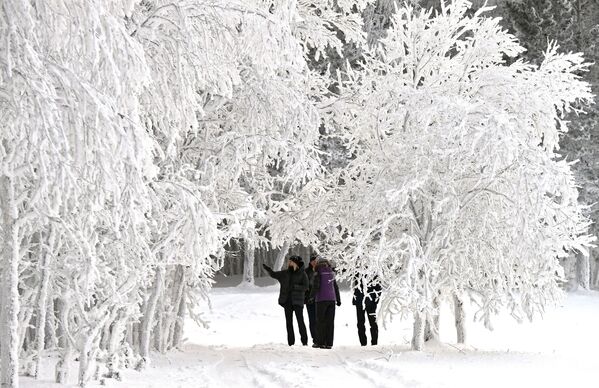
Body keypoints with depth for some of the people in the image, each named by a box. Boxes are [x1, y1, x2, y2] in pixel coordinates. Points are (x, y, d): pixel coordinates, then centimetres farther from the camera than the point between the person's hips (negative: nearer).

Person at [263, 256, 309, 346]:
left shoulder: (302, 274, -4)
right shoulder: (285, 273, 9)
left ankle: (304, 341, 1)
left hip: (297, 301, -5)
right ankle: (291, 342, 9)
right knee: (289, 321, 5)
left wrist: (295, 286, -19)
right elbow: (273, 274, 15)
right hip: (287, 301, 5)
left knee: (300, 320, -6)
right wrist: (268, 269, -3)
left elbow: (305, 287, -8)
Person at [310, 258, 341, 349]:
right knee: (330, 321, 4)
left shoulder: (318, 274, -4)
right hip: (331, 299, 4)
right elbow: (336, 288, 18)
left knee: (320, 321, 3)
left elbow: (315, 286, -14)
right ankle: (329, 343, 2)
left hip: (321, 299, -4)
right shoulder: (331, 274, 11)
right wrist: (338, 299, 25)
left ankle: (320, 342, 1)